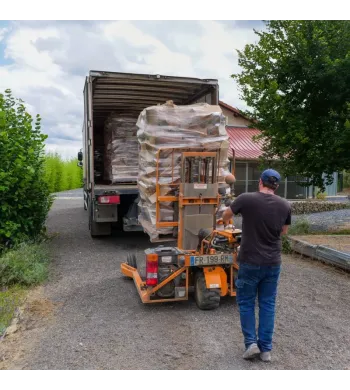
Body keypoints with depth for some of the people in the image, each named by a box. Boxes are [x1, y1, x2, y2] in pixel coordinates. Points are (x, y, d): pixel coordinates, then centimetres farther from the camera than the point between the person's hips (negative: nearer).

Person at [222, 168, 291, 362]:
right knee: (268, 304, 14)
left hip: (250, 262, -3)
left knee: (246, 303, 14)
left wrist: (225, 222, 30)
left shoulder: (246, 199, -13)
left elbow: (226, 216, 6)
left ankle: (251, 342, 11)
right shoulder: (285, 205, -3)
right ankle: (266, 348, 21)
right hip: (273, 263, 3)